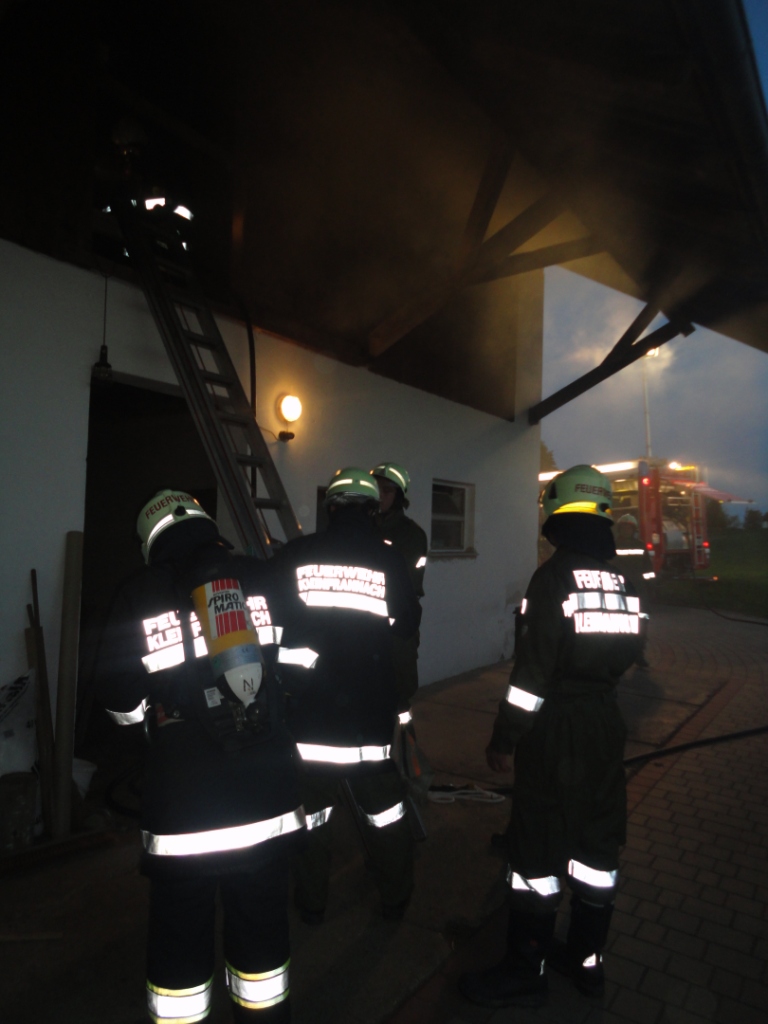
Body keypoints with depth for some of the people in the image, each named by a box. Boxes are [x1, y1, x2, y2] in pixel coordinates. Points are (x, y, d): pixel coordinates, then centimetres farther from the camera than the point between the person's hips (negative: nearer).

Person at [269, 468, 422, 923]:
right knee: (383, 807, 18)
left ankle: (312, 902, 32)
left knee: (311, 804, 17)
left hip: (308, 705, 0)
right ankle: (396, 897, 34)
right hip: (369, 707, 0)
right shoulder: (388, 560, -7)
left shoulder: (294, 556, -7)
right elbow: (408, 622, 5)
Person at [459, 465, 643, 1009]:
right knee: (597, 841, 17)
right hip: (606, 721, 7)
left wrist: (504, 739, -11)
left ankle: (525, 974, 19)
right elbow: (628, 655, 10)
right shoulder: (624, 580, 3)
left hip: (555, 726, -7)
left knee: (537, 849, 5)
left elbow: (534, 668, -19)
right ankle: (588, 958, 33)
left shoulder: (554, 577, -17)